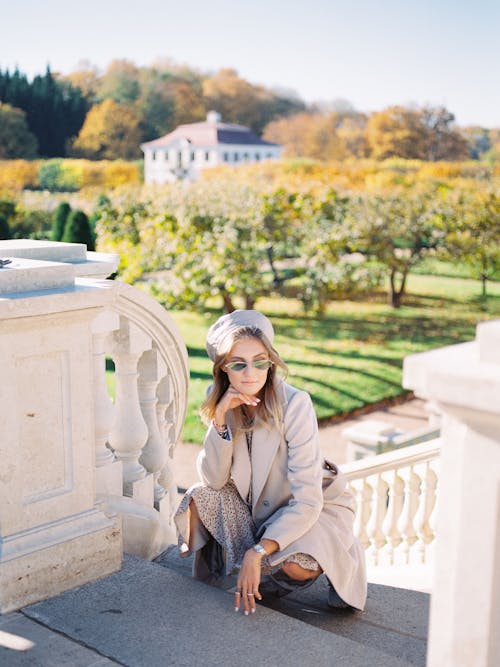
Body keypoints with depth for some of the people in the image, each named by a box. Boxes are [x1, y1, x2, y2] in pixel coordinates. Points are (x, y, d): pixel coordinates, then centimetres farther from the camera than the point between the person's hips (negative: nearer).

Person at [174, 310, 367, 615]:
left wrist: (256, 553, -36)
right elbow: (213, 480, -18)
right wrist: (220, 418, -30)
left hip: (313, 507, -3)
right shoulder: (219, 401, -13)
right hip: (256, 506, 4)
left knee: (295, 565, -32)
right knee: (199, 498, -22)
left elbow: (307, 501, -29)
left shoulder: (295, 404, -28)